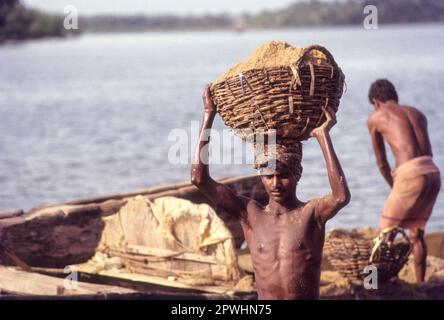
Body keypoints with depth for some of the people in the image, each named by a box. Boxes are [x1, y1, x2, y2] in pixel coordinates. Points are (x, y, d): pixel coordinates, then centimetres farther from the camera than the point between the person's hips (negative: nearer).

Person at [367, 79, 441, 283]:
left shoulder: (375, 118, 11)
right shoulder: (417, 113, 25)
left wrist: (392, 185, 30)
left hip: (410, 174, -6)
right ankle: (420, 283, 26)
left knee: (386, 232, 6)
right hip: (432, 171, 6)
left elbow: (381, 162, 16)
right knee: (417, 232, 22)